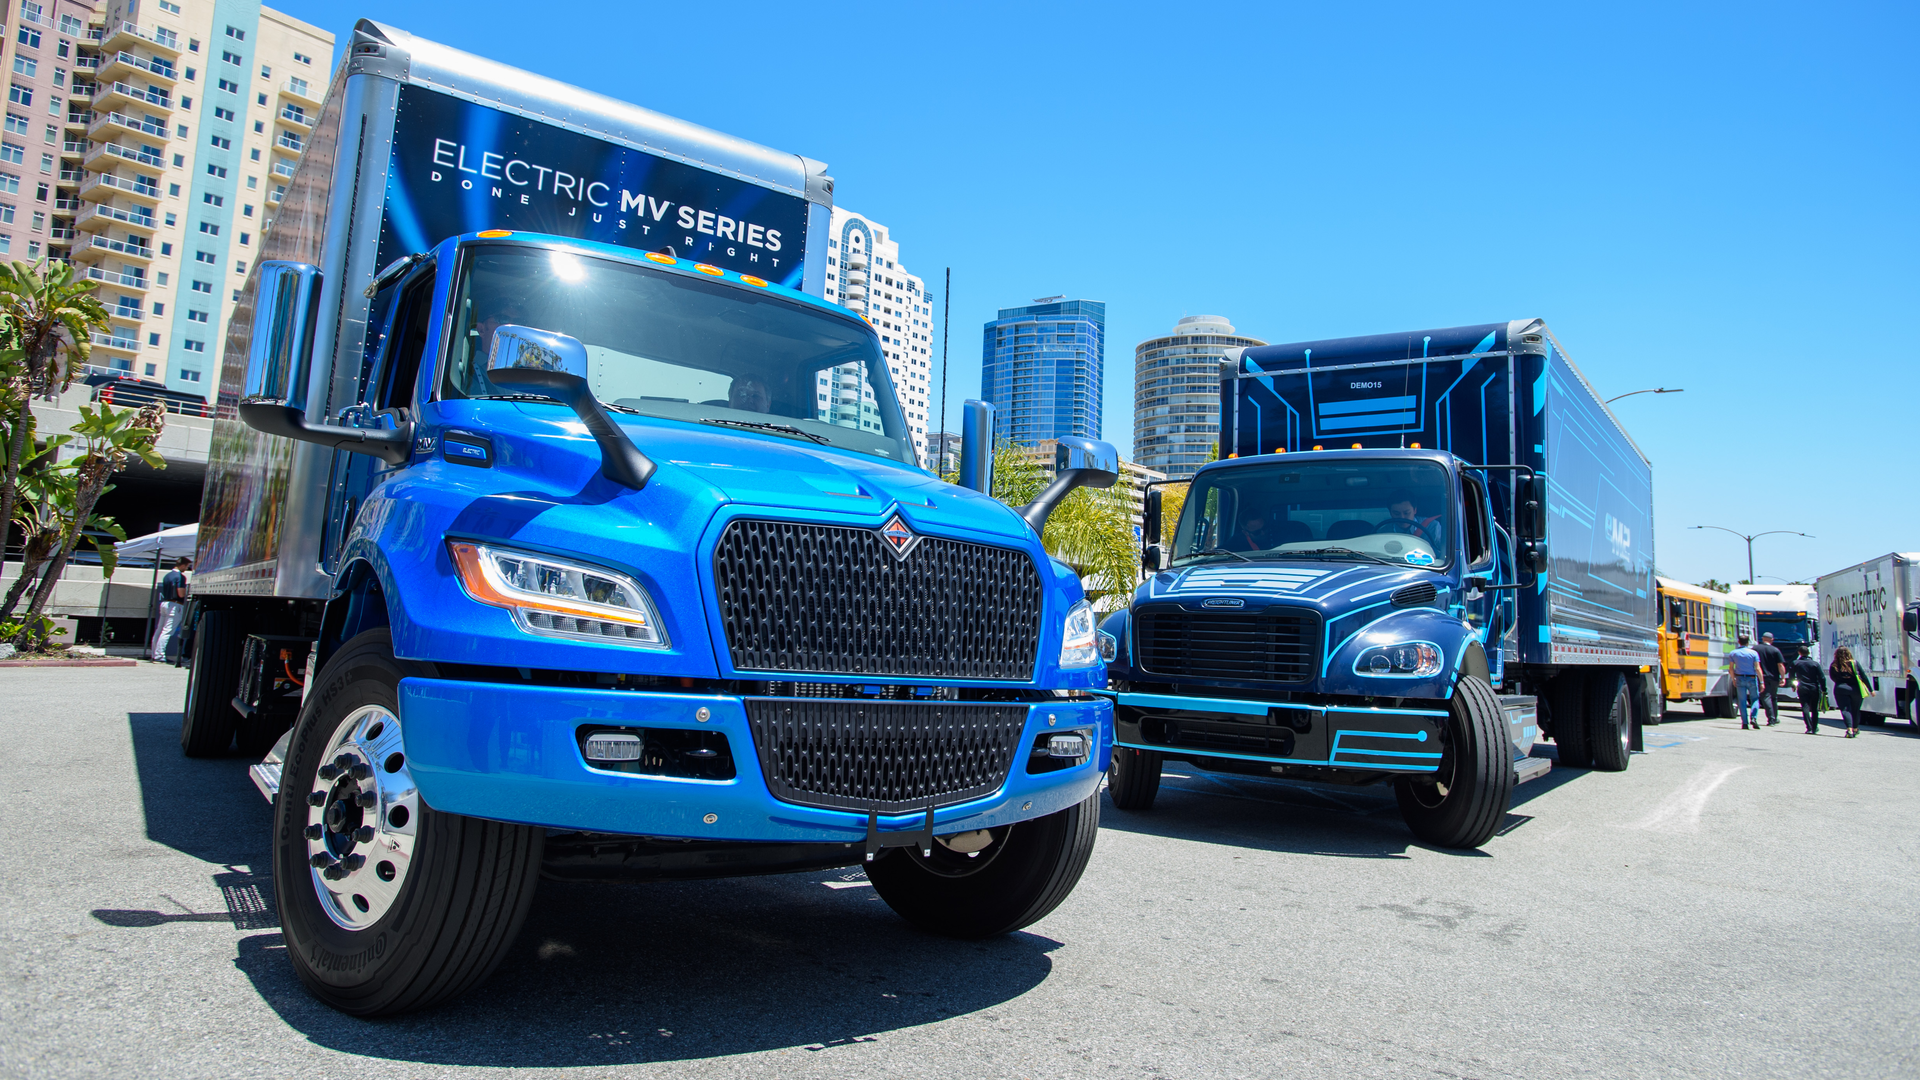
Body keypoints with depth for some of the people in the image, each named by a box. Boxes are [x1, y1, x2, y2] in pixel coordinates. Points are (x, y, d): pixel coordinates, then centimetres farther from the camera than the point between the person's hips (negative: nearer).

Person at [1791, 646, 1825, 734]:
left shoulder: (1795, 663, 0)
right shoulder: (1815, 663, -2)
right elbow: (1822, 677, -5)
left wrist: (1793, 686, 20)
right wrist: (1823, 689, -1)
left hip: (1802, 689, -1)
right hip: (1814, 689, 1)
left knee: (1805, 708, -4)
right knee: (1814, 709, 14)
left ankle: (1809, 728, -16)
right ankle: (1814, 728, 21)